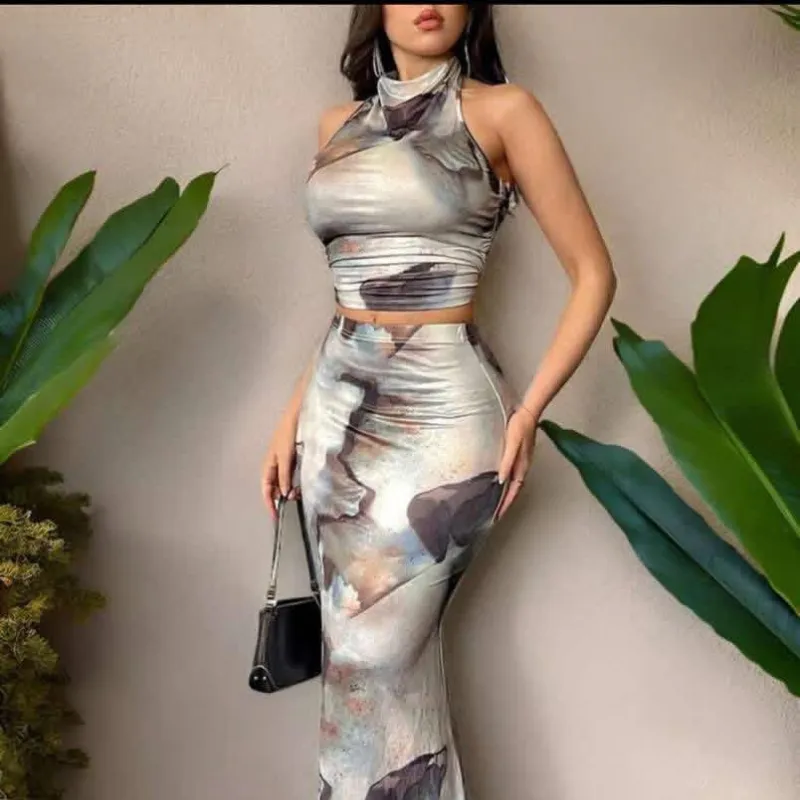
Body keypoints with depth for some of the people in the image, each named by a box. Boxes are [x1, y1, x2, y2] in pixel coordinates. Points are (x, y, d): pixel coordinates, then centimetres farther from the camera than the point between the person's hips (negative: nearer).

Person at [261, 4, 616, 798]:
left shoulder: (502, 111, -4)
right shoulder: (339, 124, 12)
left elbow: (592, 272, -4)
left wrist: (527, 412, -12)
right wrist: (293, 414, 13)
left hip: (441, 408, -5)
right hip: (337, 406, 5)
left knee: (373, 655, -5)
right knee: (373, 652, 9)